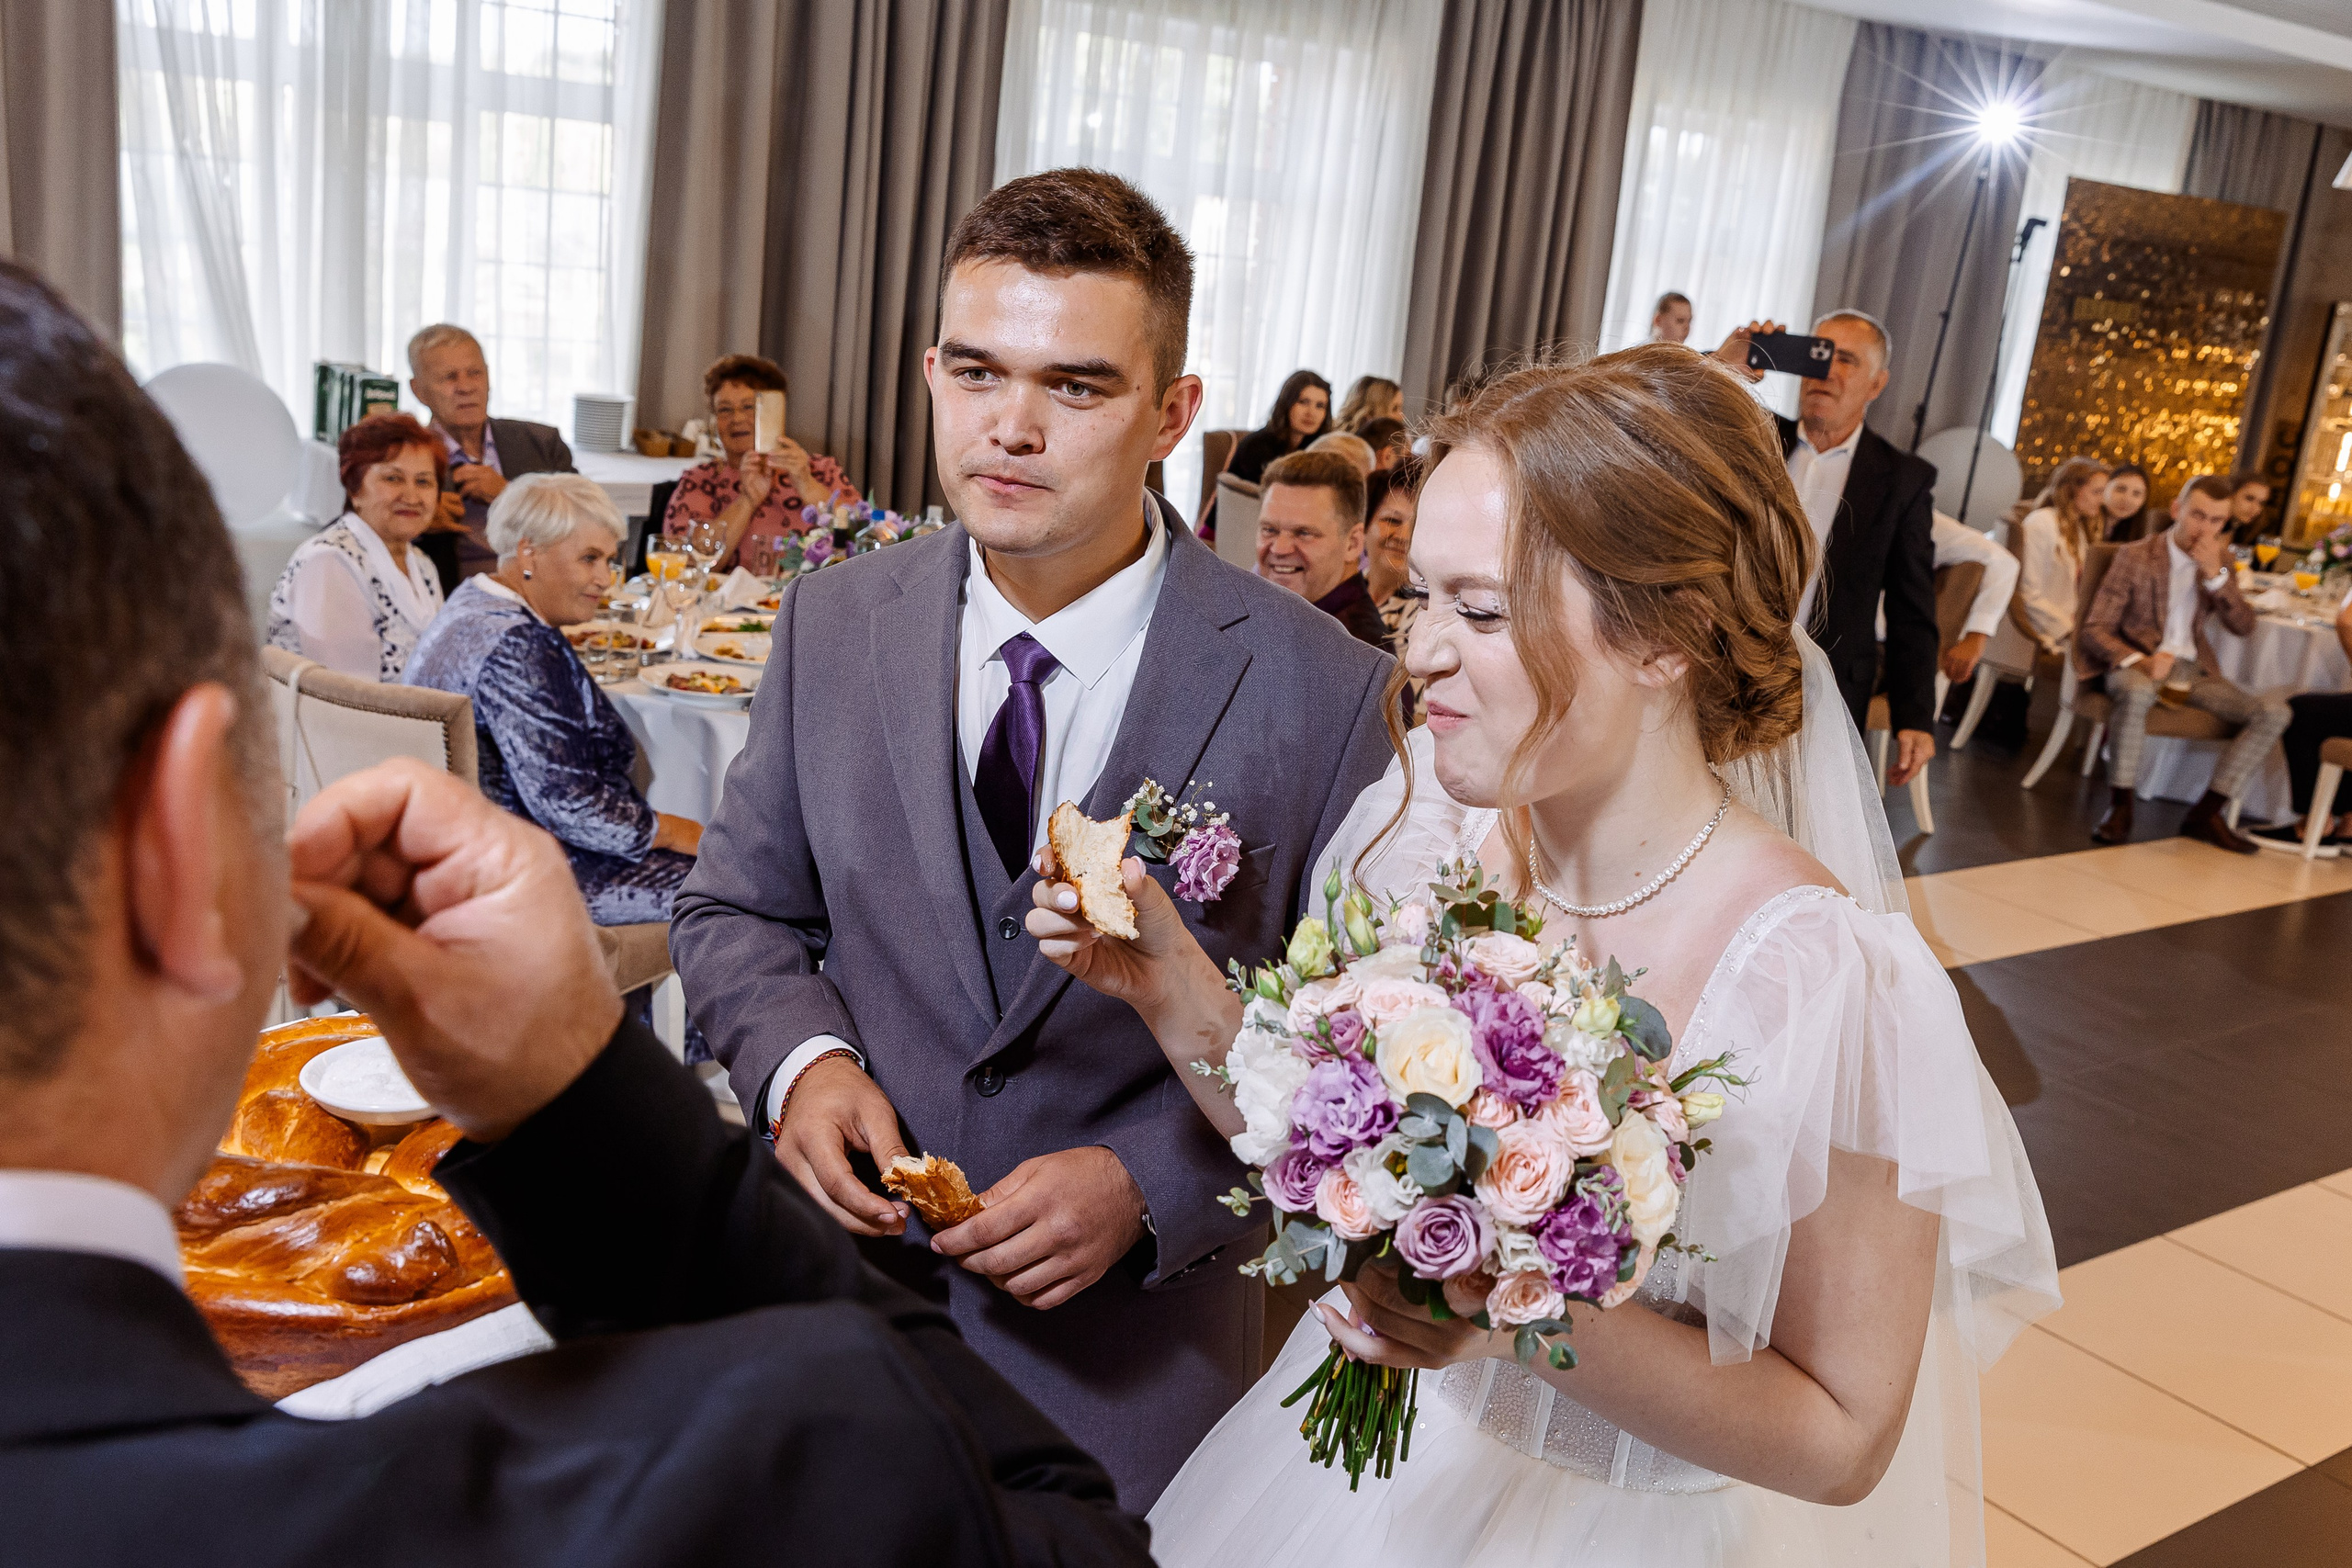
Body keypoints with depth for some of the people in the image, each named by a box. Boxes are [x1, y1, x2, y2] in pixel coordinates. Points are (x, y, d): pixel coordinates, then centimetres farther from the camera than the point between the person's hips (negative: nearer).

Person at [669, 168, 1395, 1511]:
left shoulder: (1320, 692, -16)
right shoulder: (833, 624, -5)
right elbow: (737, 908, 5)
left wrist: (1150, 1190, -22)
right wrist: (798, 1057, -14)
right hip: (841, 1306, 3)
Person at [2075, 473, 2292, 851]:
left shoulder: (2219, 560, 13)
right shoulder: (2136, 557, -3)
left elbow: (2243, 626, 3)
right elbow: (2094, 628, -9)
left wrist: (2216, 574, -12)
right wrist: (2138, 660, -28)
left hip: (2192, 669, 5)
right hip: (2137, 663, -5)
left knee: (2274, 712, -16)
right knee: (2138, 692, -42)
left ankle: (2207, 812, -13)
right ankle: (2120, 806, -27)